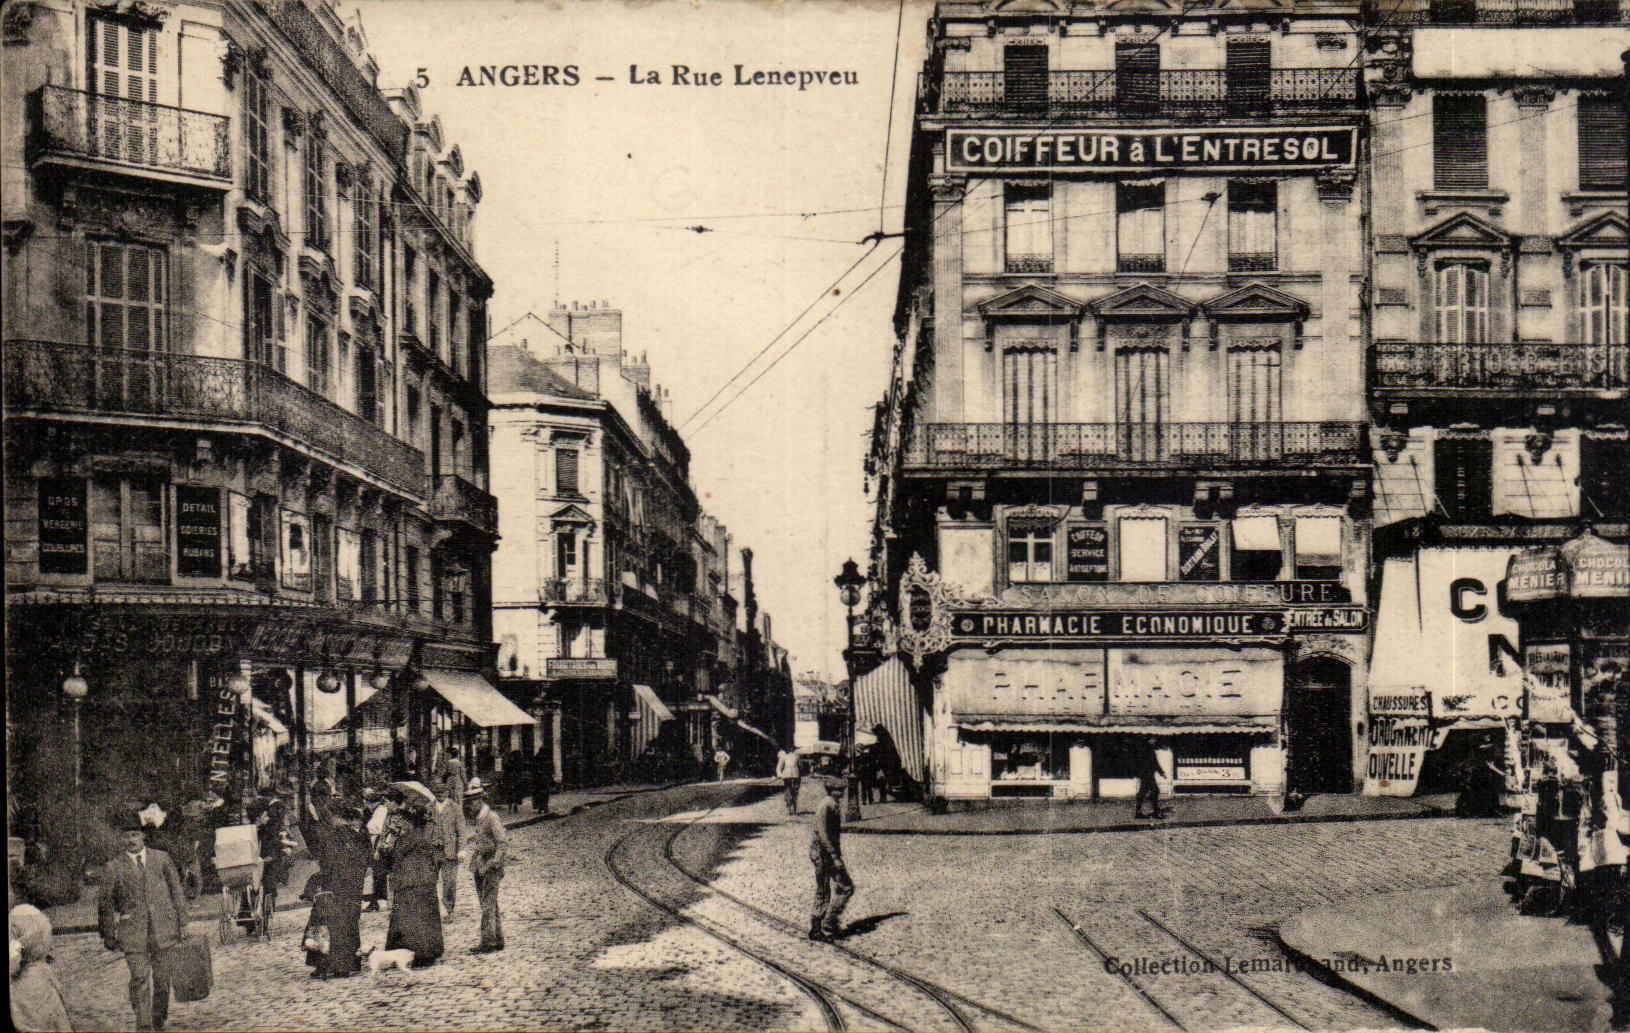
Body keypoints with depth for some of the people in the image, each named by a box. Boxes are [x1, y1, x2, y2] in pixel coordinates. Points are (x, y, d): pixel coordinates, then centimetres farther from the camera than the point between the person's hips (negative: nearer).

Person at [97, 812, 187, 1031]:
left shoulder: (162, 859, 9)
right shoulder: (113, 868, 5)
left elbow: (177, 892, 12)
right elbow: (106, 903, 9)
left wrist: (182, 923, 9)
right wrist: (109, 935, 7)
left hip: (164, 930, 2)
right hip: (132, 933, -1)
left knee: (162, 978, 6)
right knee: (140, 978, -11)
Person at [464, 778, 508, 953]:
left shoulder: (492, 818, -13)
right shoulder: (477, 820, 13)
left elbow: (503, 843, -17)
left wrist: (493, 864, -22)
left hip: (491, 868, -9)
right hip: (479, 869, 9)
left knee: (488, 905, -9)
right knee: (490, 906, 12)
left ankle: (488, 942, -9)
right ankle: (498, 941, 17)